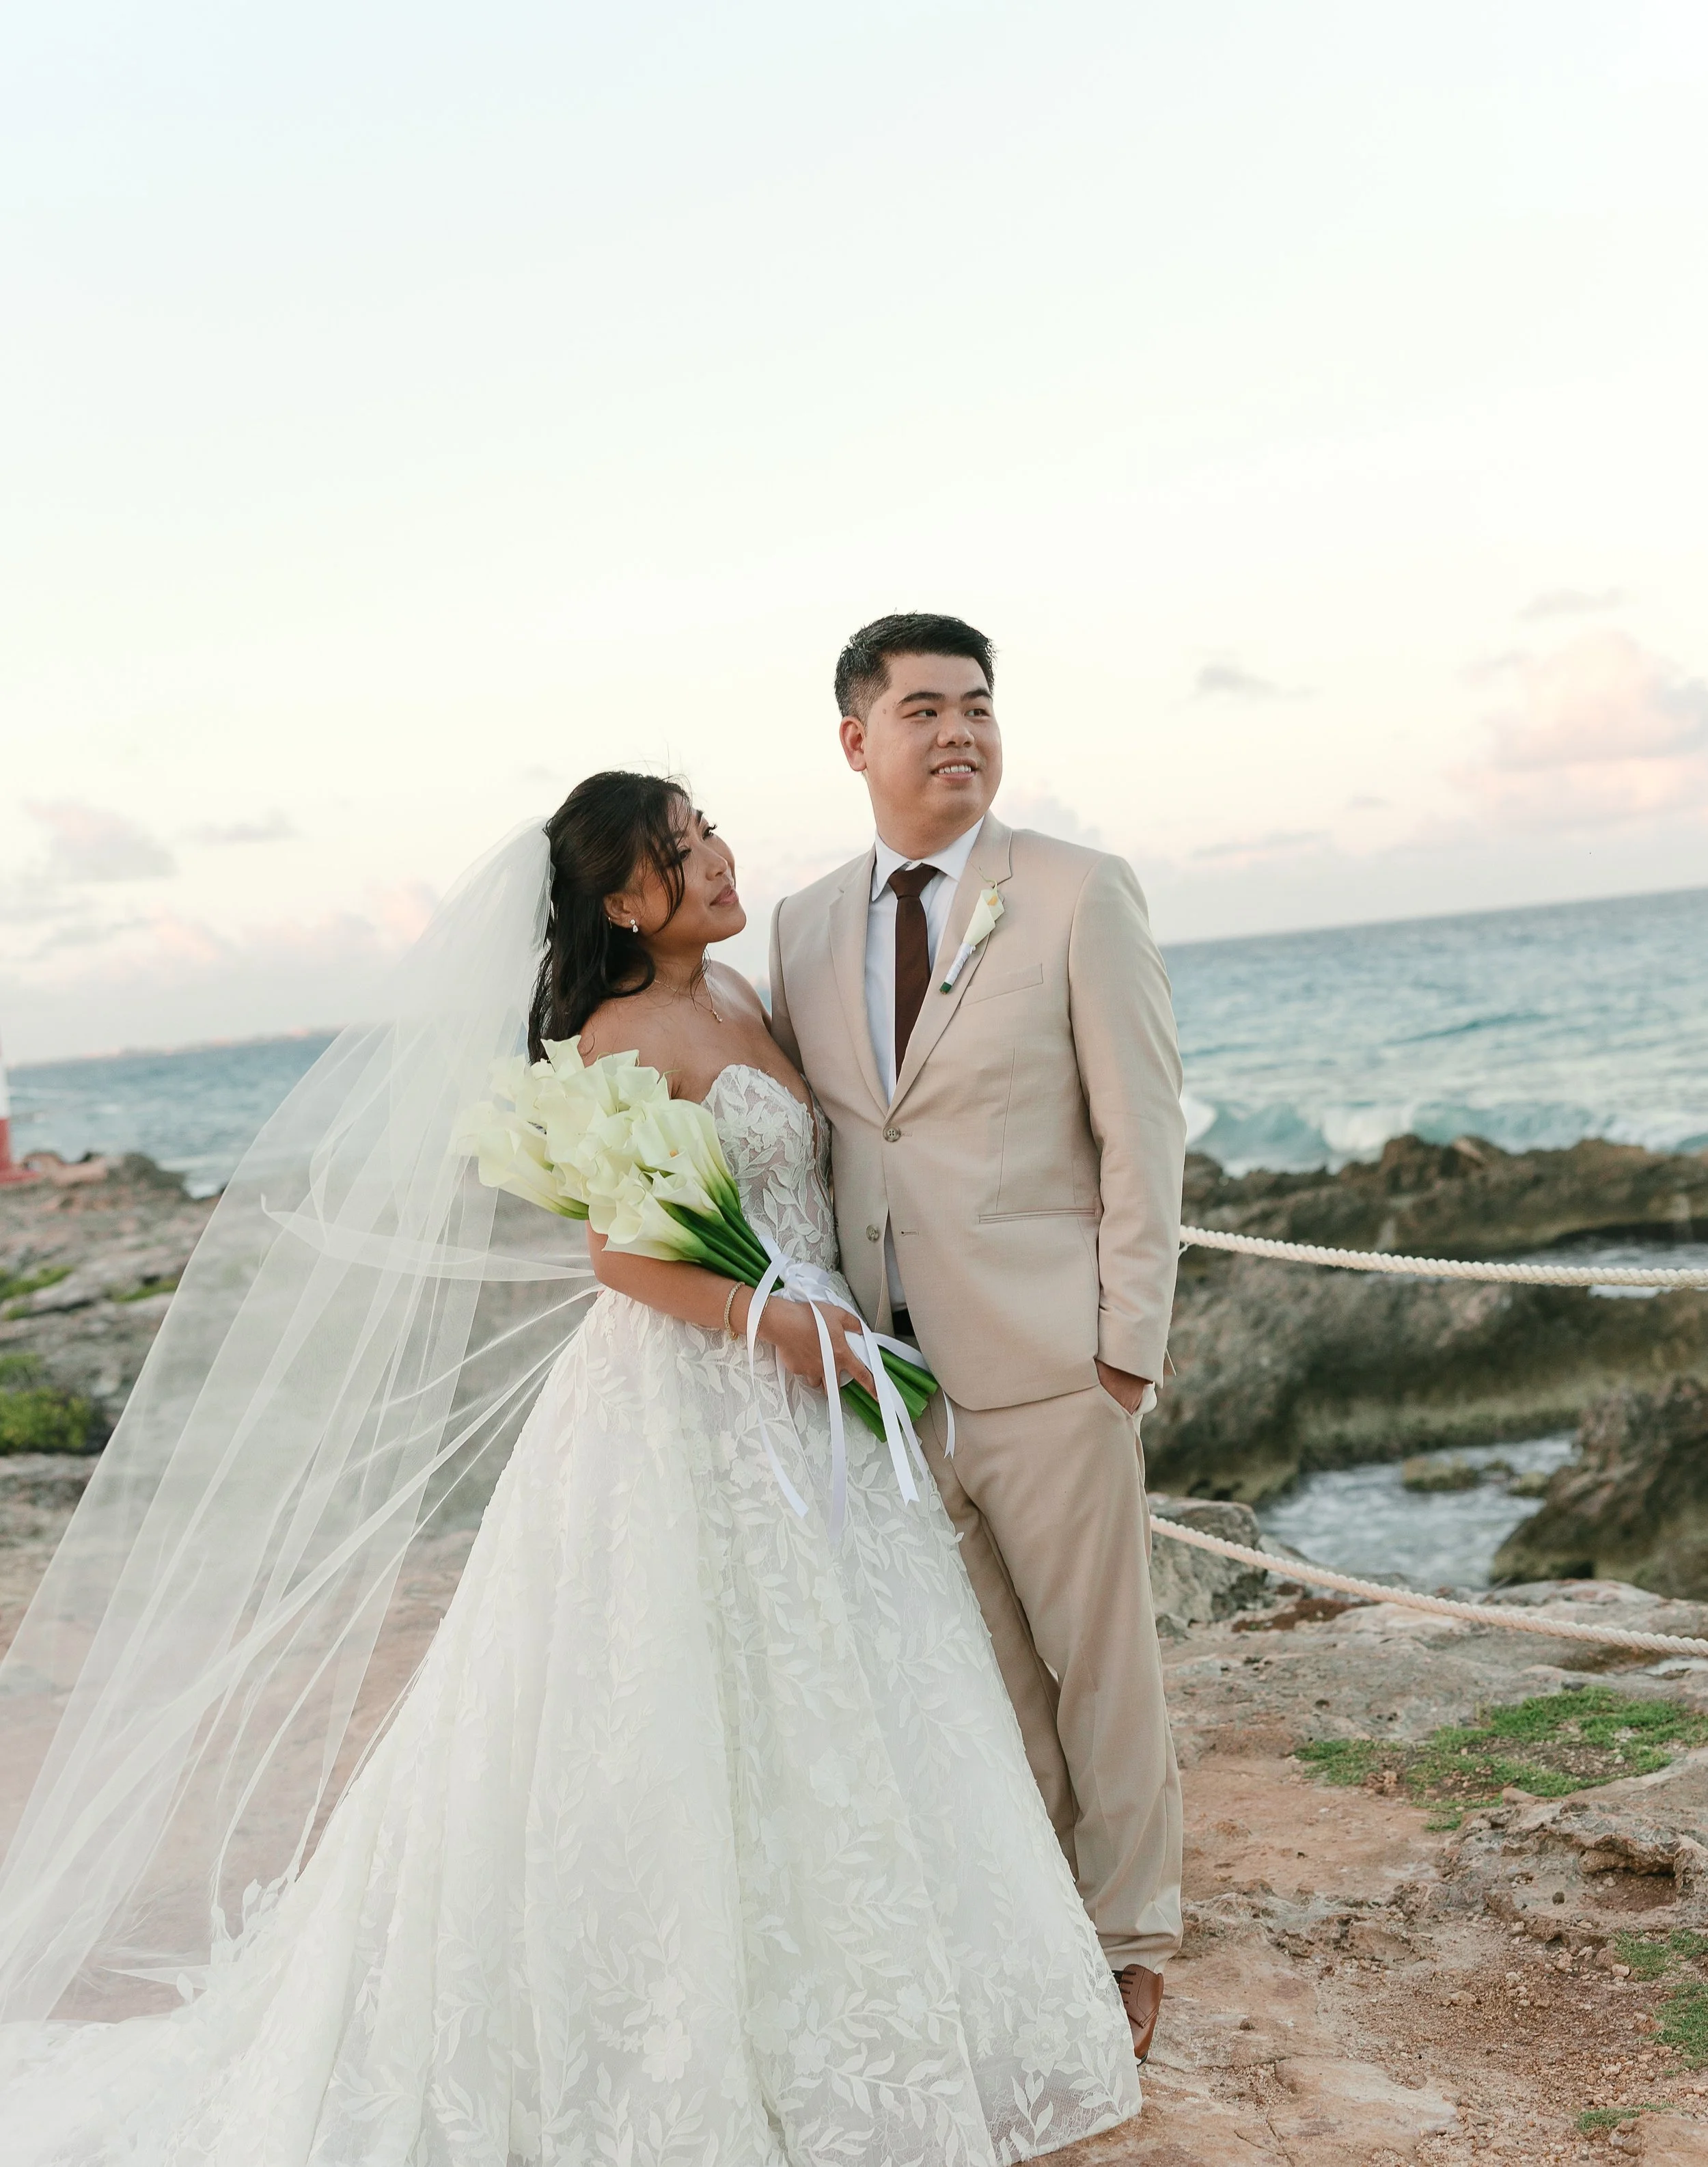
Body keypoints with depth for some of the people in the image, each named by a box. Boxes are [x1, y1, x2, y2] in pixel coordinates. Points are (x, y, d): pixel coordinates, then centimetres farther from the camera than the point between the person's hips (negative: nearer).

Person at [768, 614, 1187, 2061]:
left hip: (1047, 1363, -4)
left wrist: (1129, 1346, -10)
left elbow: (1143, 1135, -6)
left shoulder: (1080, 895, -5)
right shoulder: (803, 926, 9)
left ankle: (1131, 1939, 24)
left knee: (1098, 1663, 6)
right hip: (886, 1368, 4)